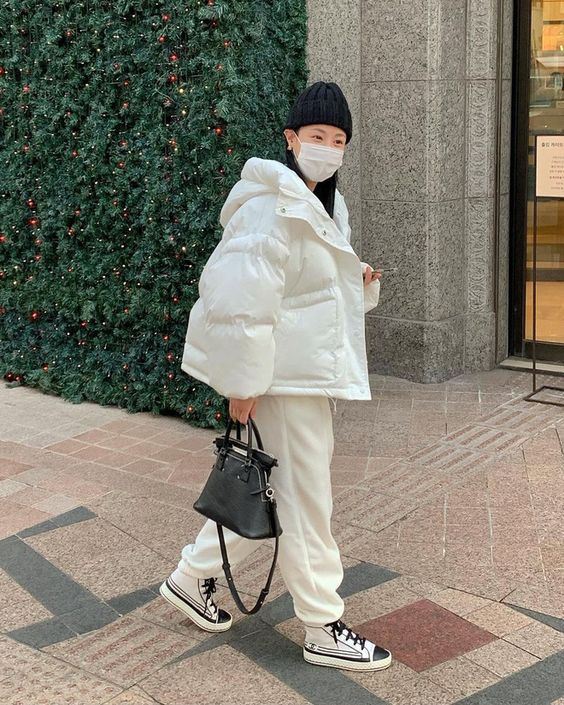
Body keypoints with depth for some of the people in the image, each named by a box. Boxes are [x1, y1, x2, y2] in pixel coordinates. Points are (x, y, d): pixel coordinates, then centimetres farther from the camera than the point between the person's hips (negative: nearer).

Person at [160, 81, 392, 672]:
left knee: (272, 487, 17)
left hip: (315, 371, 10)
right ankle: (323, 630, 14)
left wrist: (358, 280, 5)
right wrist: (243, 382, -22)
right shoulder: (271, 207, -18)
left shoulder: (323, 204, 14)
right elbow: (240, 296, -23)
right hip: (288, 377, -10)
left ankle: (192, 577, 32)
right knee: (305, 501, 1)